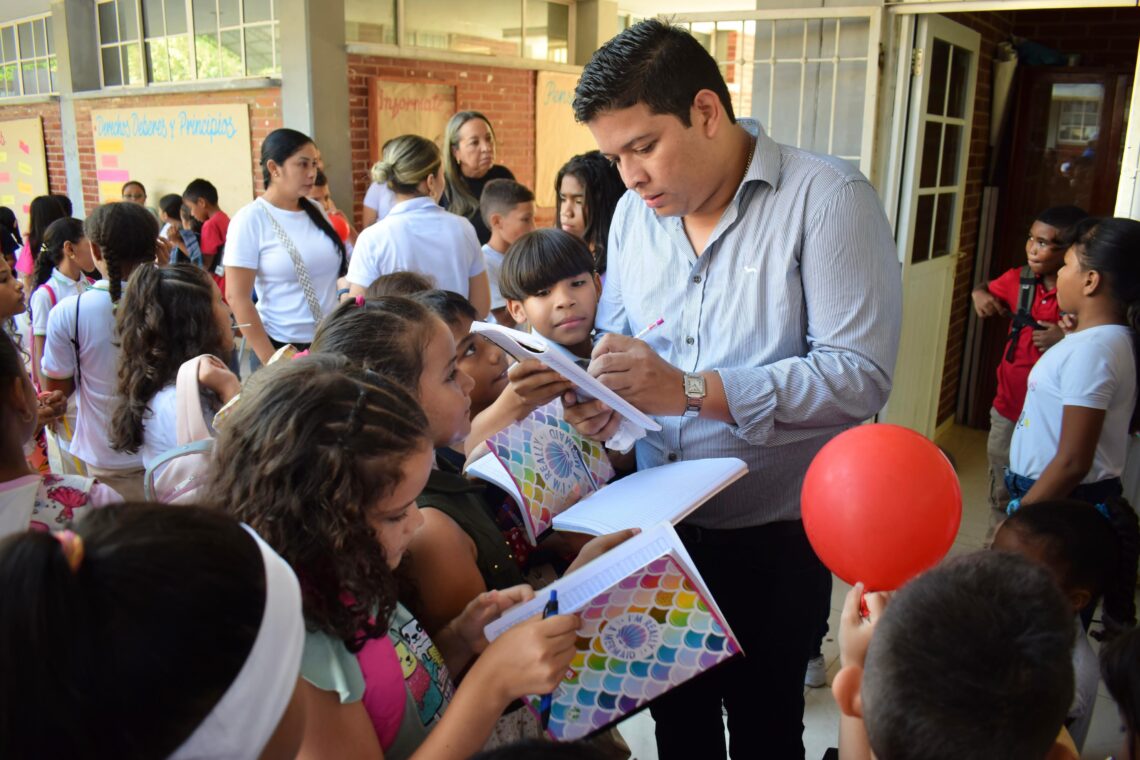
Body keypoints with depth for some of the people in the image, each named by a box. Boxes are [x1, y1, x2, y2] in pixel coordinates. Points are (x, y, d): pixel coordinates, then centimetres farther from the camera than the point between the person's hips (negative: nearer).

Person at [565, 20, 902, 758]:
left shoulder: (828, 199, -16)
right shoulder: (633, 214, 4)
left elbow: (860, 374, -23)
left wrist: (690, 389, -29)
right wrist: (604, 394, -12)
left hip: (775, 529, -5)